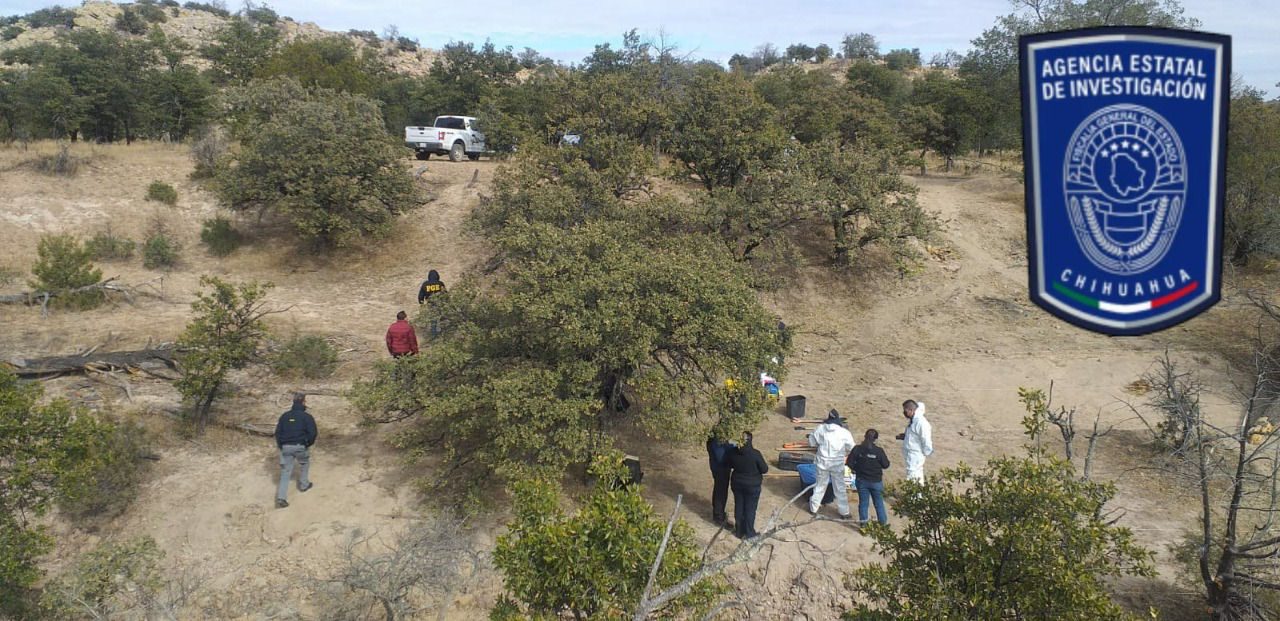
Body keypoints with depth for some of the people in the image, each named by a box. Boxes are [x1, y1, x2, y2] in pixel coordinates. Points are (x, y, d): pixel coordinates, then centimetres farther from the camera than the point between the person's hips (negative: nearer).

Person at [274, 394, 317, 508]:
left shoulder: (284, 416, 11)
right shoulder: (307, 417, -3)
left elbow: (278, 432, 9)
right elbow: (312, 432, -9)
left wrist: (280, 445, 16)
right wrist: (308, 443, 7)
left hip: (285, 447, 3)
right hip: (300, 446, -3)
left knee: (285, 472, 4)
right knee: (305, 463, 28)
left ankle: (280, 498, -6)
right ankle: (304, 485, 35)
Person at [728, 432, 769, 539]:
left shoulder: (735, 453, -9)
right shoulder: (755, 454, -22)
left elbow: (730, 465, 9)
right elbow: (764, 469, -13)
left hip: (737, 484, 4)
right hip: (752, 486, -4)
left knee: (739, 507, 17)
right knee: (750, 509, 9)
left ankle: (739, 531, 28)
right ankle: (749, 533, 19)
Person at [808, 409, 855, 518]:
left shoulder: (820, 429, -9)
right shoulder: (844, 432, -15)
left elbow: (811, 442, 2)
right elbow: (851, 449, -7)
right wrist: (845, 453, 13)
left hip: (822, 462, 2)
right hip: (837, 464, -2)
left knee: (820, 486, 19)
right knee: (840, 488, 13)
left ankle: (813, 509, 29)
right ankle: (844, 512, 22)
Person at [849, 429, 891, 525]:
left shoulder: (857, 449, -11)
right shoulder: (879, 451, -14)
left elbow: (850, 463, -8)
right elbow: (886, 465, -8)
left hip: (861, 481, 1)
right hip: (876, 481, -1)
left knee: (863, 502, 11)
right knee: (879, 502, 15)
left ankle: (863, 522, 15)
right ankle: (883, 522, 26)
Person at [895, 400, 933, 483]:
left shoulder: (921, 422, -23)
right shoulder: (912, 420, 8)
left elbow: (926, 440, -21)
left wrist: (925, 452, -10)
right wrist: (904, 436, 7)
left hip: (916, 456, -10)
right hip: (910, 455, 10)